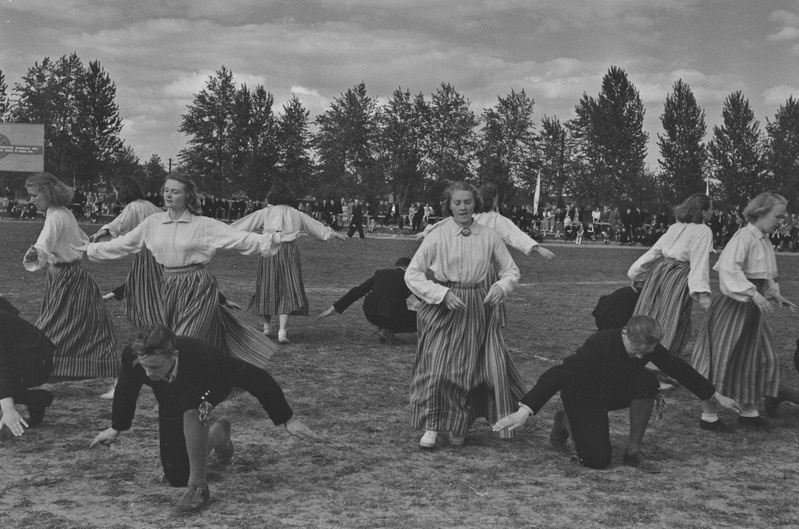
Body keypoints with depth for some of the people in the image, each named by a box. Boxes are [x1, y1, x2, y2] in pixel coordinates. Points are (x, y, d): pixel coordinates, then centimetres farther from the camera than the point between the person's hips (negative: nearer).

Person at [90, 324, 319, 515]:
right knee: (176, 478, 4)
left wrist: (288, 420, -26)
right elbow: (126, 386, -7)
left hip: (209, 389, -4)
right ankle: (219, 432, 31)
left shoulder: (203, 356, -44)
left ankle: (198, 486, -23)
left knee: (191, 407, -41)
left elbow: (255, 378, -32)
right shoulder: (131, 356, -34)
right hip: (171, 401, 4)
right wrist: (116, 428, 7)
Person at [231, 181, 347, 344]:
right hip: (289, 253, 0)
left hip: (269, 252, 0)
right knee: (288, 291, 0)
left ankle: (267, 328, 23)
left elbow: (245, 223, 6)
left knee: (266, 289, 15)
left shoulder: (265, 213, 6)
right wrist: (336, 234, 34)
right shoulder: (297, 215, 12)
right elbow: (318, 227, 21)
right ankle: (282, 332, -12)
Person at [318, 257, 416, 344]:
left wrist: (333, 308, 19)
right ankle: (388, 330, 0)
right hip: (392, 316, -6)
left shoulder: (380, 273, 19)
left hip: (371, 316, 6)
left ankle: (382, 327, 17)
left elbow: (357, 291, 17)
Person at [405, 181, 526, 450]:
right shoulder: (437, 236, -6)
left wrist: (501, 286, -9)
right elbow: (412, 274, -5)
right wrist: (443, 294, -15)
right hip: (442, 310, -2)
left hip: (478, 310, 3)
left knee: (473, 366, 3)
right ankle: (431, 427, 7)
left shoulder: (489, 236, 2)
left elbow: (511, 270, 12)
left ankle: (459, 426, 21)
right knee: (437, 367, -8)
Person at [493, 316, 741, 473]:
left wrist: (716, 396, 4)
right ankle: (565, 421, 10)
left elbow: (679, 369, -4)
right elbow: (560, 373, -42)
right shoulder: (601, 344, -36)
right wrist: (525, 410, -50)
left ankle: (633, 450, -10)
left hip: (613, 391, 6)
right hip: (581, 396, -6)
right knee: (598, 459, -20)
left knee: (647, 382, -25)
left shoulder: (647, 346, -18)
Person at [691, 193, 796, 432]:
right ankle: (708, 415, 7)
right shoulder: (744, 237, -17)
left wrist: (776, 295, 12)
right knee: (721, 358, -2)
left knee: (762, 357, 12)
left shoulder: (764, 240, 12)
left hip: (752, 307, 10)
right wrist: (754, 295, -35)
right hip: (733, 305, -10)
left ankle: (749, 412, 24)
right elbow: (730, 268, -30)